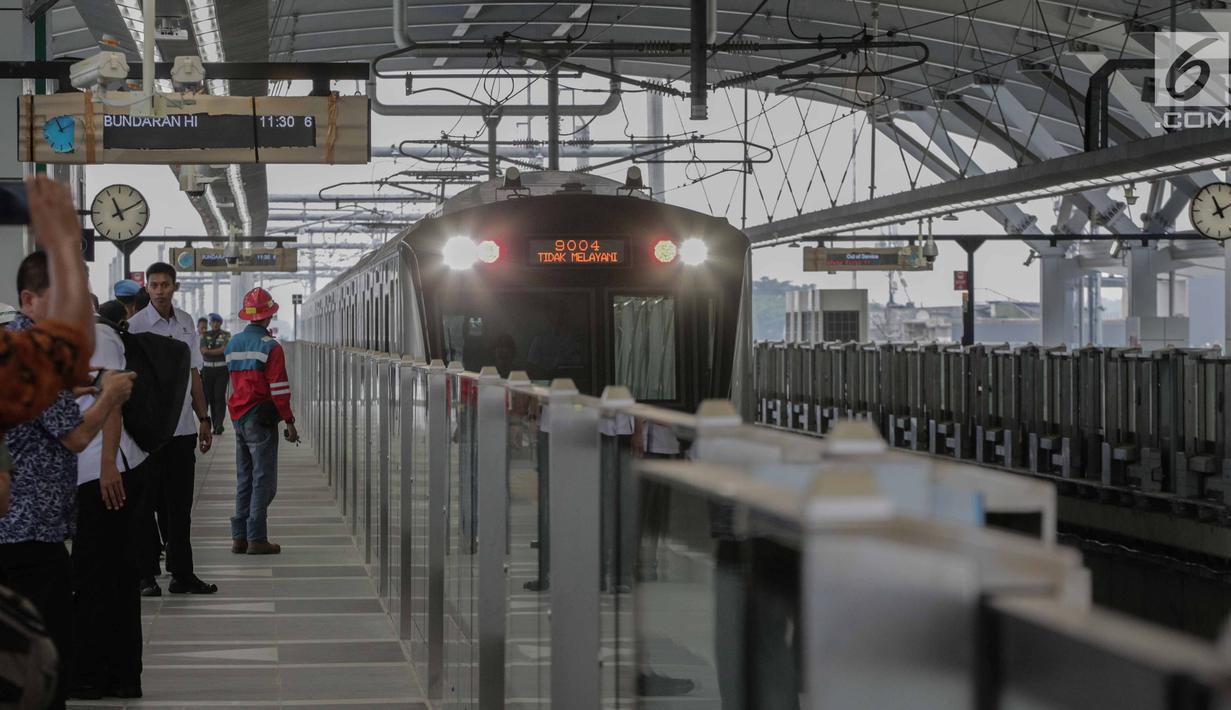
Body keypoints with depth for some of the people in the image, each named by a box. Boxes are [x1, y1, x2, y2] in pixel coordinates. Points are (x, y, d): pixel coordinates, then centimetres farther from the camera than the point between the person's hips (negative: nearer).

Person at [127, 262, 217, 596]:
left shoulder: (186, 322, 10)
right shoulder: (136, 325, -6)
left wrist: (204, 419, 14)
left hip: (182, 428, 5)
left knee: (179, 504, 9)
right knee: (147, 503, 2)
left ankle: (182, 574, 14)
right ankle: (146, 574, 9)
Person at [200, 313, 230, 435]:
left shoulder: (226, 335, 4)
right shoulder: (205, 335, 12)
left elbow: (224, 350, -10)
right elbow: (203, 351, -2)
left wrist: (209, 351, -6)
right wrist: (218, 351, -9)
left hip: (221, 369, -3)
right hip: (208, 369, 3)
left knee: (219, 397, -10)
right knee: (210, 397, 3)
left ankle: (218, 425, -14)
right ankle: (216, 425, 10)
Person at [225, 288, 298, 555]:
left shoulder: (233, 344, 10)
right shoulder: (270, 347, -12)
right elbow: (279, 389, -14)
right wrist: (289, 422, -9)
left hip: (238, 417, 7)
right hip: (261, 420, -7)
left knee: (244, 479, 13)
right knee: (263, 480, -4)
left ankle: (239, 537, 13)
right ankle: (256, 539, -6)